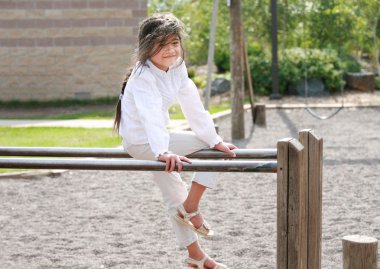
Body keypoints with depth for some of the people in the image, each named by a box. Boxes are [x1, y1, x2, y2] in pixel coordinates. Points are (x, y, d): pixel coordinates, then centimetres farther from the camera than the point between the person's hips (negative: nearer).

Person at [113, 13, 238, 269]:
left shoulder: (177, 69, -4)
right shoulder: (143, 77, -28)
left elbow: (193, 107, -3)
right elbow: (150, 115, -43)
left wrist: (215, 140, -7)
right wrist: (163, 152, -57)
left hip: (156, 141, 8)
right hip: (142, 142, -8)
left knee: (174, 195, 17)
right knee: (211, 149, -12)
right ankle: (190, 208, -1)